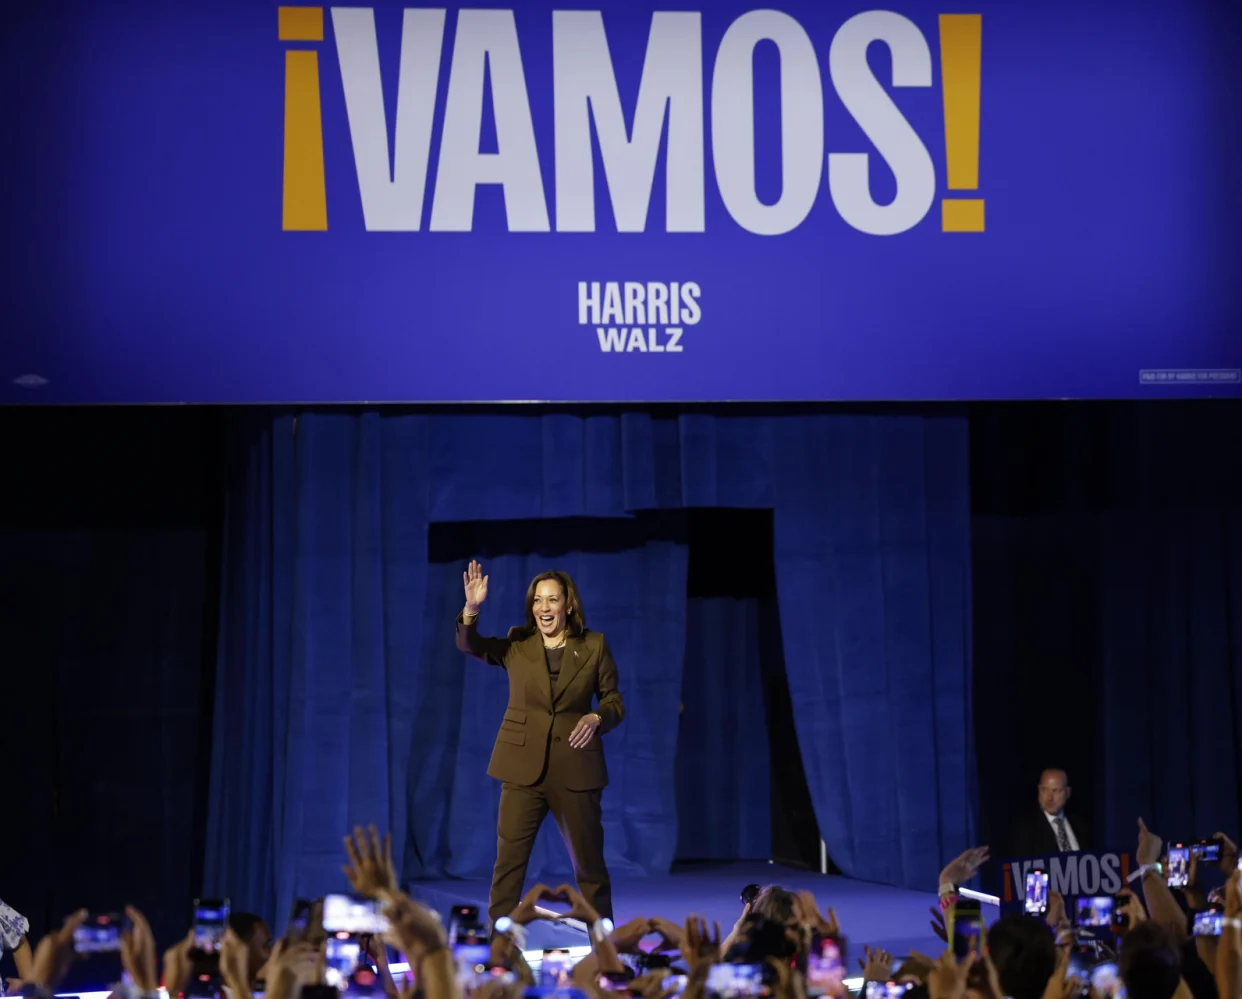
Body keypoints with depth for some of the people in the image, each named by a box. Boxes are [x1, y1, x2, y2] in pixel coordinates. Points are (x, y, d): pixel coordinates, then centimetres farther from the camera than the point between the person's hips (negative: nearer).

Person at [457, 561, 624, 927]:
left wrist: (597, 718, -15)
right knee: (508, 859, -4)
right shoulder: (517, 644, 4)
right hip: (523, 768, 0)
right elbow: (469, 645, -11)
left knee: (590, 862, 8)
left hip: (575, 769, 0)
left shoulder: (594, 646, 3)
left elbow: (614, 702, 7)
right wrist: (471, 609, -29)